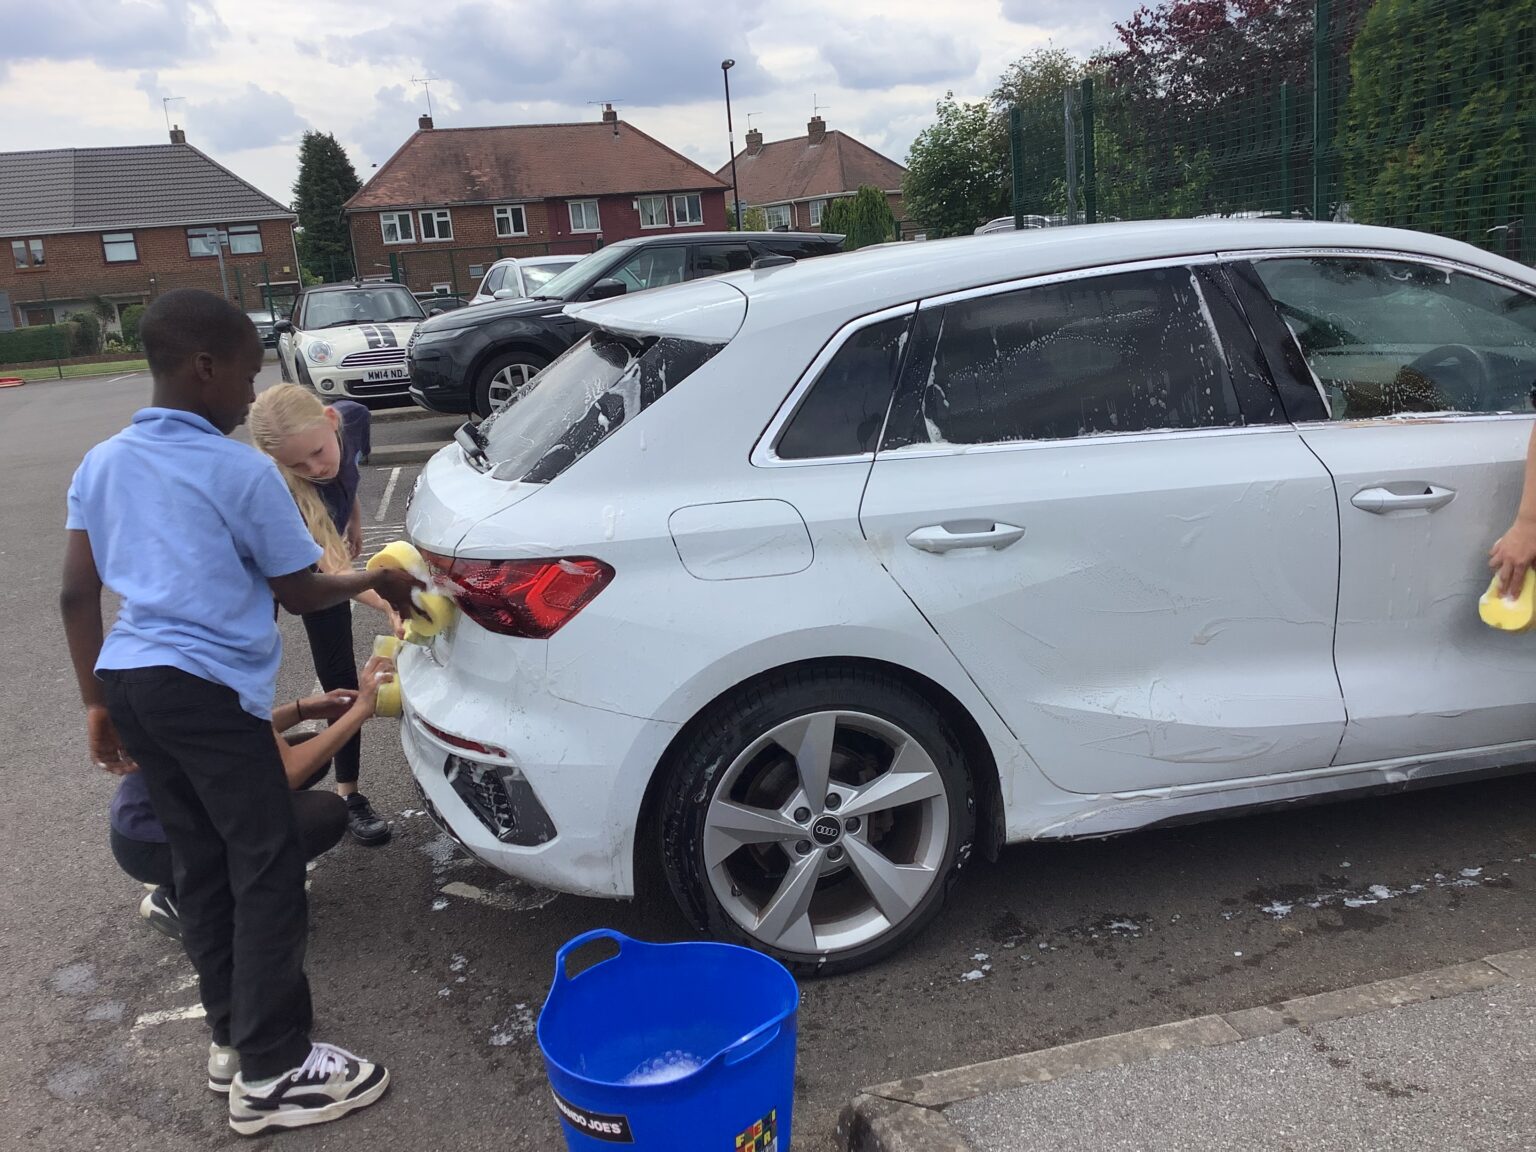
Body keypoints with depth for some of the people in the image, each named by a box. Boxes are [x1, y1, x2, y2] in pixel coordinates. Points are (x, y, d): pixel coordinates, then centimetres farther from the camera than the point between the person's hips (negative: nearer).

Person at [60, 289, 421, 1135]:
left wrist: (96, 702, 17)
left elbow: (77, 597, 11)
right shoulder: (241, 471, -9)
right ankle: (273, 1072, 2)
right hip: (208, 690, -8)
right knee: (267, 871, -1)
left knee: (197, 860, 18)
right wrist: (375, 581, 15)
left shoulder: (100, 465, 10)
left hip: (129, 679, 8)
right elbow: (300, 595, -3)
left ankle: (234, 1018, 31)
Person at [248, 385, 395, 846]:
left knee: (340, 677, 2)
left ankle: (349, 796, 11)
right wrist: (389, 605, -59)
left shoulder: (353, 418, -29)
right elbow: (331, 571, -44)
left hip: (320, 558, 4)